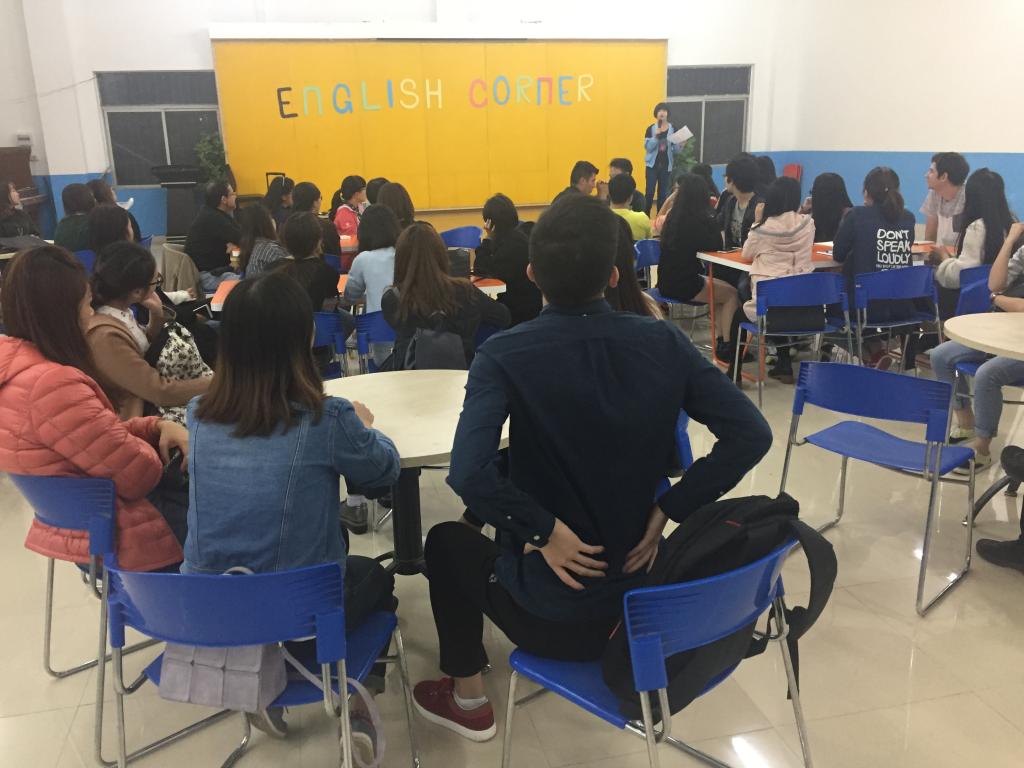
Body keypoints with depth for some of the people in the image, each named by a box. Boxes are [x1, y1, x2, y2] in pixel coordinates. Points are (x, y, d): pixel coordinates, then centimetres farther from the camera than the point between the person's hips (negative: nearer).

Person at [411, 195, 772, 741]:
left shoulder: (505, 356, -20)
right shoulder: (664, 342, -10)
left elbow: (469, 475, -33)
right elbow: (750, 435, -12)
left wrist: (543, 530, -19)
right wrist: (668, 509, -10)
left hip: (550, 613, -4)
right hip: (641, 596, 5)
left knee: (447, 540, 26)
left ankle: (467, 699, 37)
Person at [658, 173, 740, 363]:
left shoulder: (675, 216, 7)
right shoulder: (694, 220, -17)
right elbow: (716, 246, -12)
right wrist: (711, 217, -4)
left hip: (669, 281, 8)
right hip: (681, 284, -8)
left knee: (724, 289, 21)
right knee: (732, 294, 4)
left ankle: (722, 340, 16)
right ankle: (725, 345, 5)